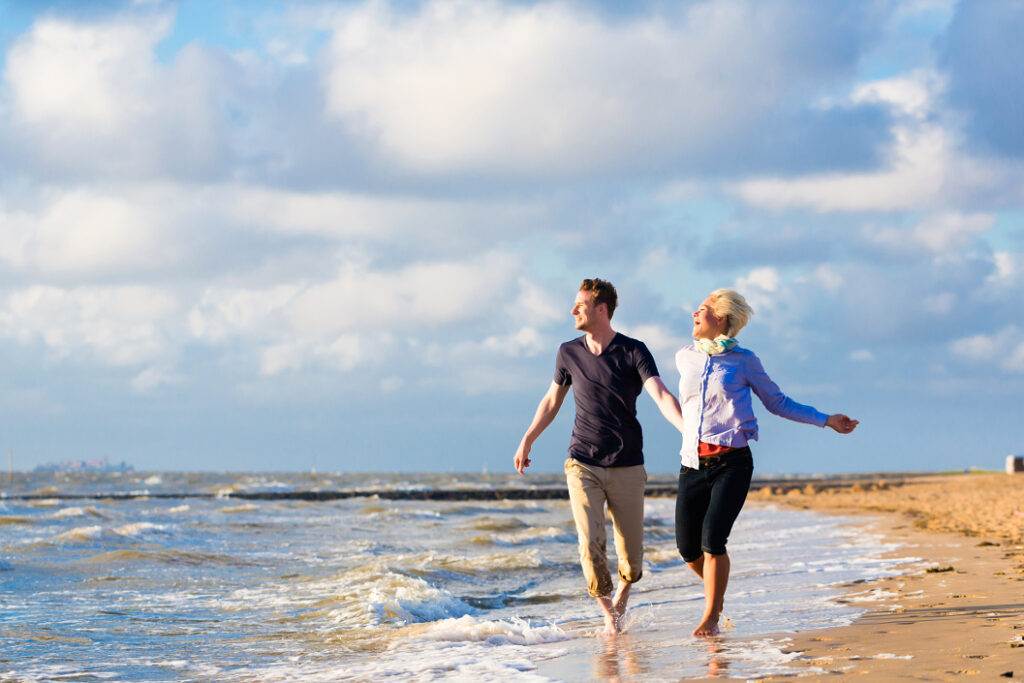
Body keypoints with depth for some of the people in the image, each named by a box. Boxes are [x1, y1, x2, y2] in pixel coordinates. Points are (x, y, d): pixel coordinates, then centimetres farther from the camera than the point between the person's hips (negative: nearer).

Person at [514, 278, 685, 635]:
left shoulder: (634, 352, -6)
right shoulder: (569, 353, 4)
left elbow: (662, 396, -17)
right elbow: (552, 400, 19)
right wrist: (526, 440, 23)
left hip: (627, 467, -1)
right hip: (583, 465, 1)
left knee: (631, 554, 3)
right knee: (590, 544, -15)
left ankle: (623, 591, 36)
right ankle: (607, 611, 4)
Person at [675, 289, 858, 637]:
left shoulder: (743, 361, 3)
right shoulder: (684, 358, 12)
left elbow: (778, 402, 13)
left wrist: (825, 420, 10)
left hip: (731, 463, -3)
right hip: (693, 464, 3)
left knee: (712, 539, -15)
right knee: (687, 547, -2)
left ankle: (711, 617, 0)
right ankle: (716, 588, 30)